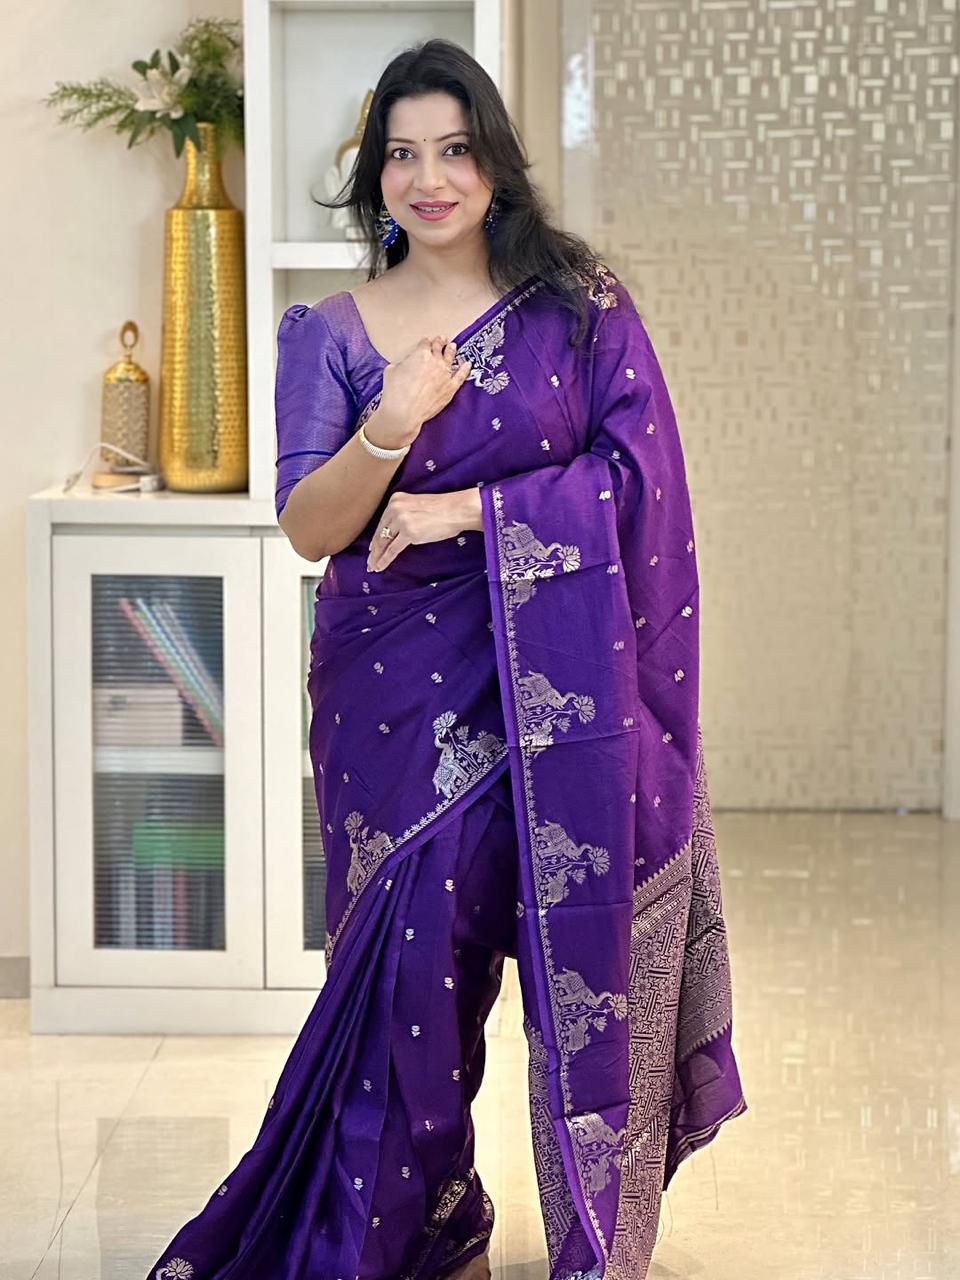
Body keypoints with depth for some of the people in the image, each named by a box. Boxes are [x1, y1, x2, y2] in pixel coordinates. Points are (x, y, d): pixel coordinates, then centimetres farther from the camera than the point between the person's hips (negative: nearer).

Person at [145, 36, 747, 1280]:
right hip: (401, 693, 1)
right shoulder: (327, 334, 6)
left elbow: (634, 470, -5)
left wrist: (470, 510, -12)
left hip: (559, 678, -1)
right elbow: (308, 526, -3)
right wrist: (391, 425, -21)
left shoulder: (579, 301, 3)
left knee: (585, 961, -6)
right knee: (416, 959, 0)